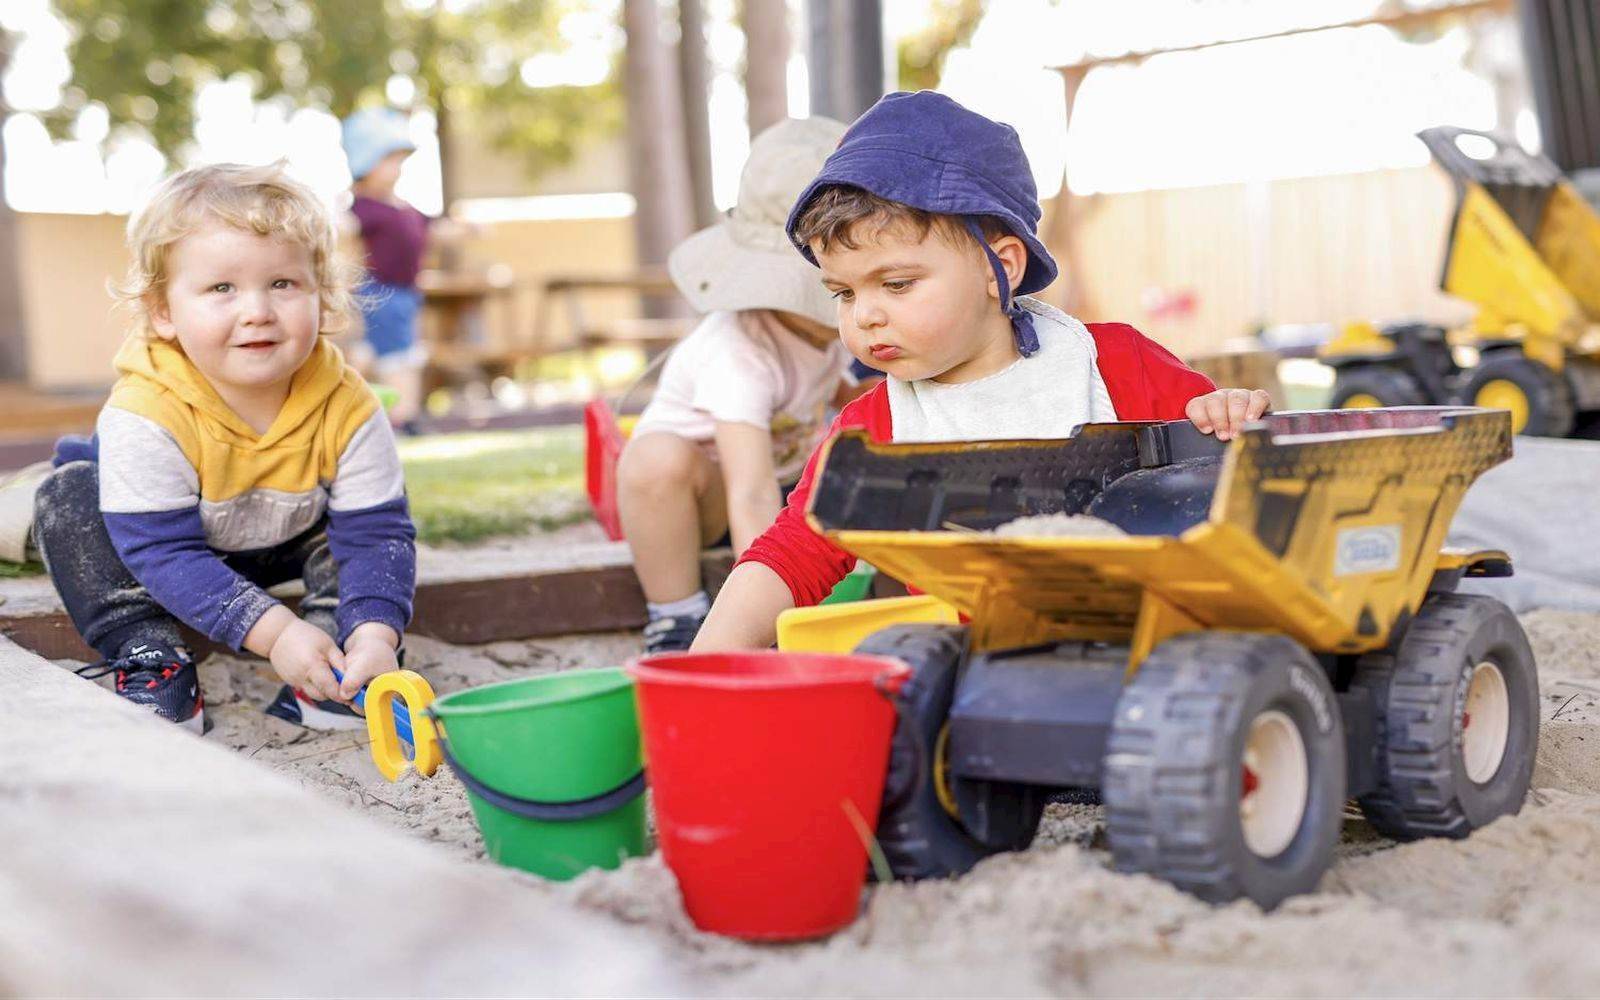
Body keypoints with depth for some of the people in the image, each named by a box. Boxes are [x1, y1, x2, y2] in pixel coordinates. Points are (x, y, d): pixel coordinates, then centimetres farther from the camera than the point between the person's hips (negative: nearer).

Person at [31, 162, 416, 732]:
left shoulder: (346, 408, -28)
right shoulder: (145, 416, -37)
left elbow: (377, 532, -26)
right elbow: (164, 551, -36)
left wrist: (375, 632, -44)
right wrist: (272, 631, -44)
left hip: (283, 546, 2)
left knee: (362, 511, -18)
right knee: (69, 499, -26)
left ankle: (332, 665, -16)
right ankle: (147, 658, -23)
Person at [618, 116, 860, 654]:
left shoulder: (836, 315, -10)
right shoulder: (741, 356, -35)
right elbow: (752, 500, -45)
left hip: (792, 473, 7)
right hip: (700, 481, -7)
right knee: (658, 459, -42)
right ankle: (676, 622, -23)